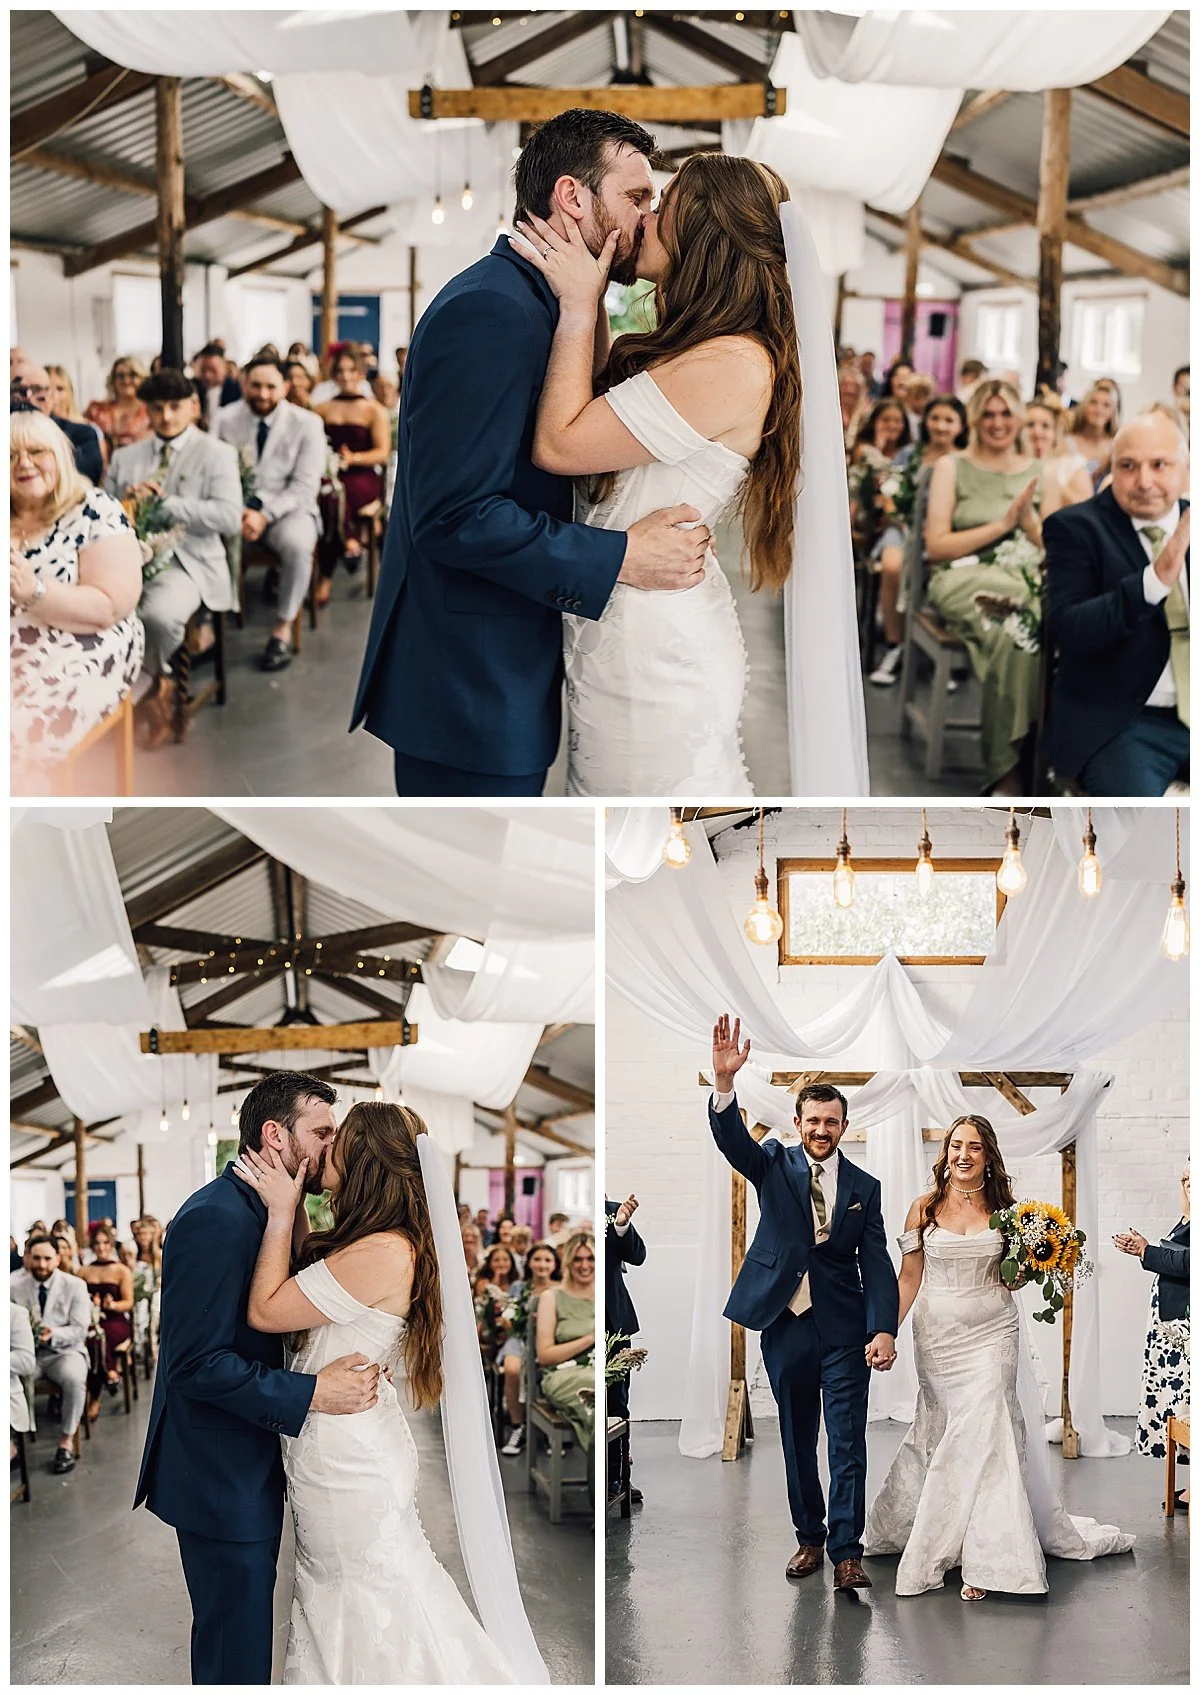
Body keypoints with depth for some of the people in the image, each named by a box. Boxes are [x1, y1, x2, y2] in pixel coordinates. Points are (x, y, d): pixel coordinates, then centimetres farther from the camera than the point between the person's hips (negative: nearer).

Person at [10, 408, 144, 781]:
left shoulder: (96, 513, -2)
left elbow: (113, 606, -10)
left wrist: (34, 592, -22)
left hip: (79, 655, -4)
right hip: (13, 651, 5)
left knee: (15, 738, -30)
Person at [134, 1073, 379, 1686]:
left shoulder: (258, 1212, 9)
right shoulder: (215, 1220, -22)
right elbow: (195, 1363, -26)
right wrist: (311, 1393, -26)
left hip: (252, 1469, 10)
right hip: (223, 1479, -10)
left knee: (246, 1631, 19)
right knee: (235, 1655, 0)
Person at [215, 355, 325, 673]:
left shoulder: (307, 424, -3)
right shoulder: (225, 419, 2)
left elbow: (305, 485, -8)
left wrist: (265, 515, -21)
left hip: (286, 508, -2)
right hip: (235, 506, 2)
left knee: (297, 544, -36)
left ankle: (283, 628, -19)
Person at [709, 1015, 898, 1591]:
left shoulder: (864, 1187, 5)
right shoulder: (774, 1165, 3)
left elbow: (877, 1262, 0)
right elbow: (730, 1138, -16)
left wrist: (884, 1330, -14)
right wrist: (724, 1081, -36)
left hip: (845, 1329, -1)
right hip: (784, 1324, 1)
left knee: (848, 1443, -5)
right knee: (797, 1440, 10)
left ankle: (847, 1552, -3)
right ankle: (809, 1538, 22)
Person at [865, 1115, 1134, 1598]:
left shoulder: (1003, 1206, 5)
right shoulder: (924, 1209, 2)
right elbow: (909, 1276, 3)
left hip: (991, 1335, 0)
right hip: (938, 1335, 0)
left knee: (982, 1431, -10)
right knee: (940, 1433, 2)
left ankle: (985, 1557, -8)